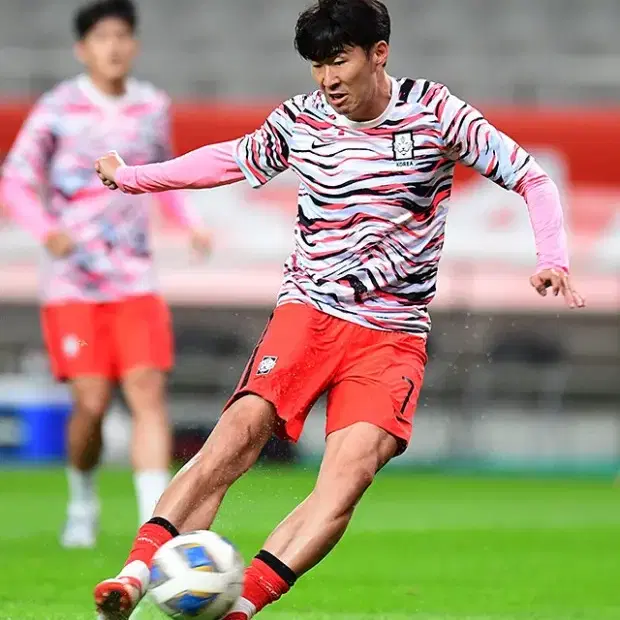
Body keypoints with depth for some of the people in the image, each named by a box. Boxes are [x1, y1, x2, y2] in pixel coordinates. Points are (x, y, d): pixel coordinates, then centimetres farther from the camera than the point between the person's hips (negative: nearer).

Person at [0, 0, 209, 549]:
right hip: (73, 281, -3)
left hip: (135, 278, 3)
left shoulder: (154, 107, 6)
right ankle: (82, 501, 22)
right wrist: (46, 231, -23)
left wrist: (190, 222, 5)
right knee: (92, 403, -6)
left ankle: (155, 523, -14)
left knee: (149, 393, -11)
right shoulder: (57, 110, -6)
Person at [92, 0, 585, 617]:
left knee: (352, 467, -25)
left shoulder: (433, 112, -3)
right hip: (308, 310, 2)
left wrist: (552, 259, -15)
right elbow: (231, 159, 25)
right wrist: (132, 177, 26)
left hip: (394, 331, -1)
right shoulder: (299, 120, 5)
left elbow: (532, 178, 0)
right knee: (239, 431, -23)